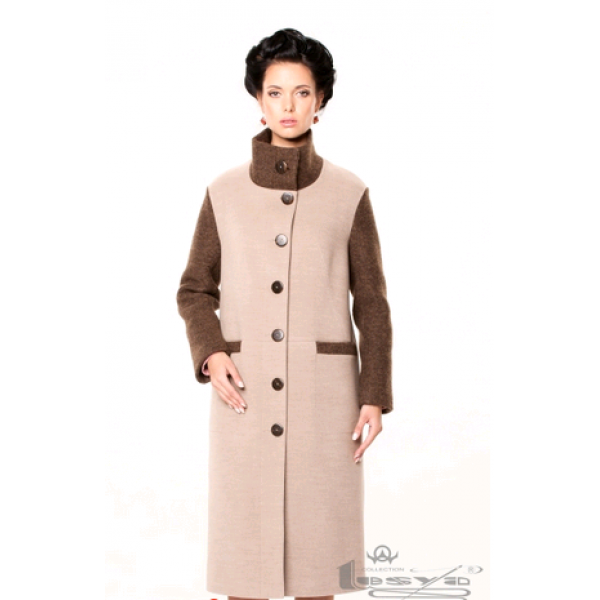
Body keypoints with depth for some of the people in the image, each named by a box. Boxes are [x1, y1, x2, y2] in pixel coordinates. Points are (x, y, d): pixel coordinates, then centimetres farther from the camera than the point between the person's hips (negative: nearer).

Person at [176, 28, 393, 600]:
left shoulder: (348, 193, 0)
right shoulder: (224, 192, 2)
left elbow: (371, 301, 3)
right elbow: (195, 290, 9)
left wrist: (375, 396, -3)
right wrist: (210, 354, -10)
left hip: (323, 393, 0)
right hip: (245, 395, 1)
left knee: (317, 541, 6)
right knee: (242, 542, 4)